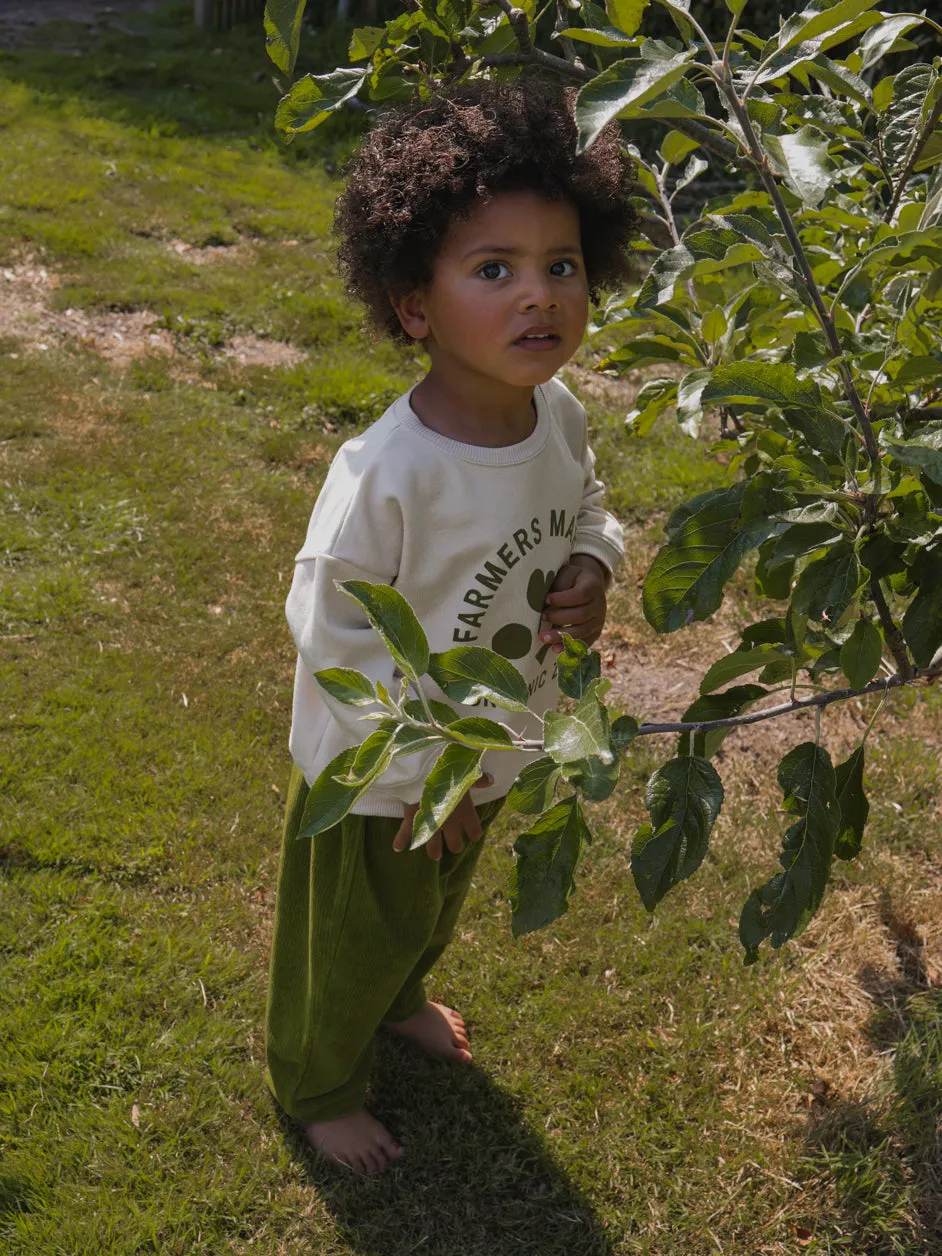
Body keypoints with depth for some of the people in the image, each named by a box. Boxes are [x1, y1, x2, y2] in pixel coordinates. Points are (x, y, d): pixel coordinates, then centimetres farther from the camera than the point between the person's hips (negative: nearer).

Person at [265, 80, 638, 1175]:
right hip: (377, 777, -6)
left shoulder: (558, 416, -14)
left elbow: (587, 507, 7)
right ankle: (317, 1084, 52)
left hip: (490, 753, 7)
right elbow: (331, 631, -26)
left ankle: (400, 998, 68)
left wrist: (591, 569, -16)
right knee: (354, 939, 21)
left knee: (435, 907, 34)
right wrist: (416, 771, -20)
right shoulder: (385, 474, -36)